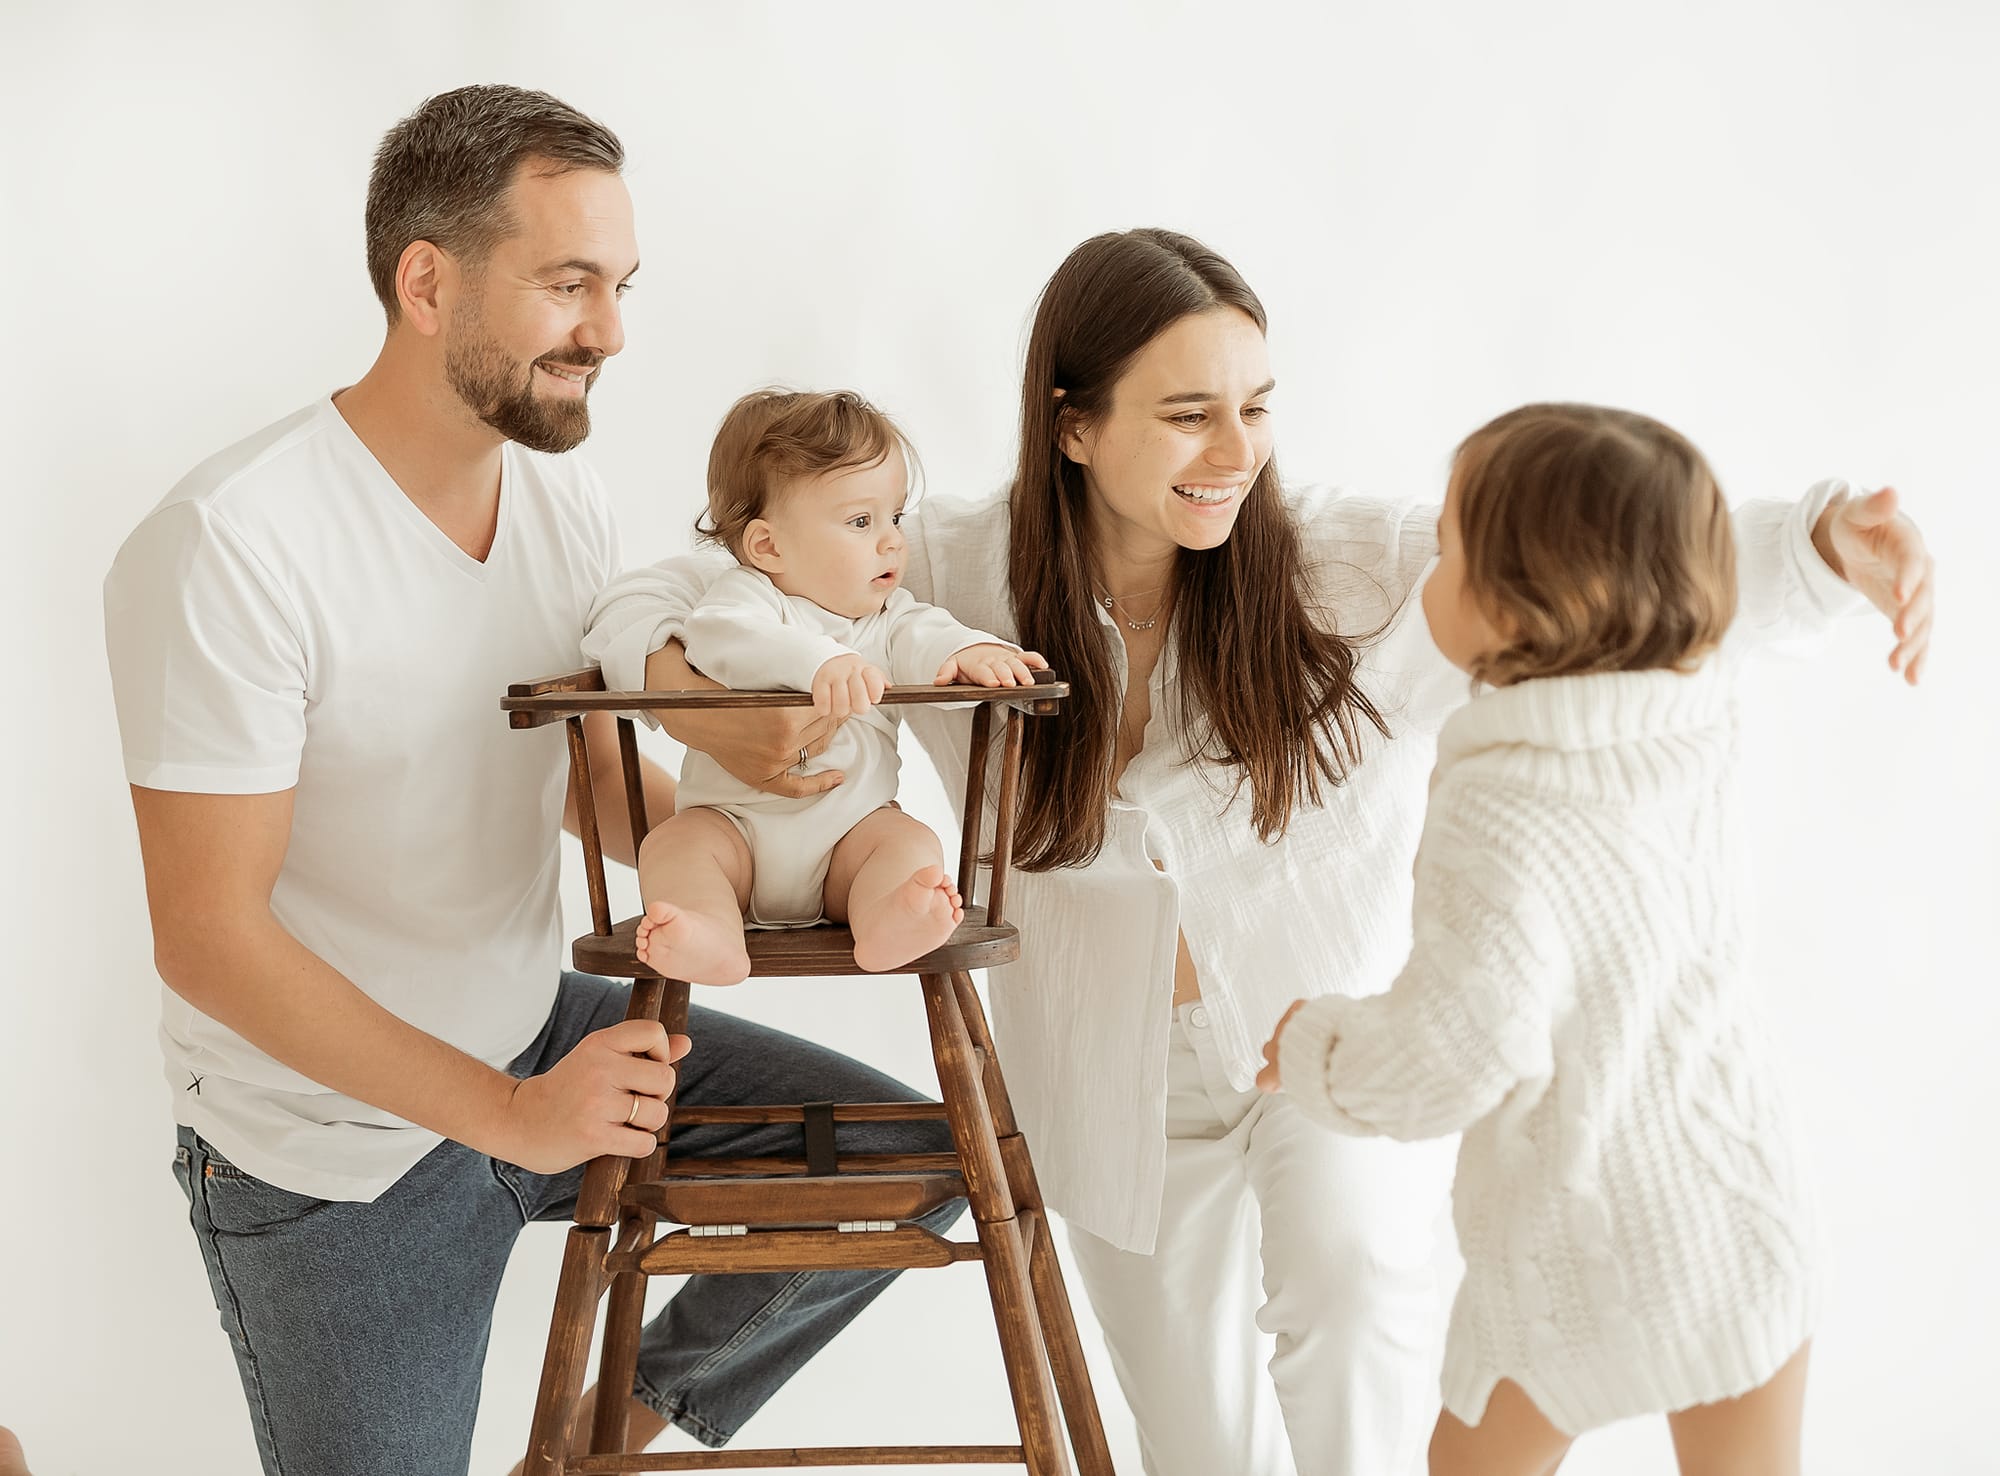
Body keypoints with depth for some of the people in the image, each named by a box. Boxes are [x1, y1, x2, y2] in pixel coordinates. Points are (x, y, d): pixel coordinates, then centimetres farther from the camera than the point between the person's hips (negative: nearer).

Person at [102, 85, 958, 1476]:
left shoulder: (564, 492, -2)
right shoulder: (228, 549, -25)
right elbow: (209, 935, -24)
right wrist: (508, 1113, -28)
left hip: (544, 1037, 7)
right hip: (339, 1157, -6)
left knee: (916, 1159, 1)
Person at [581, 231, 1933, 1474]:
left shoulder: (1347, 565, -19)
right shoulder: (957, 573, -16)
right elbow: (664, 595, -10)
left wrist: (1825, 543, -47)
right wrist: (693, 698, -32)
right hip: (1118, 1073, 2)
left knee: (1356, 1277, -28)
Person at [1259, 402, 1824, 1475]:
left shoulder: (1500, 821, -27)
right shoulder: (1689, 731, -8)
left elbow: (1452, 1058, -28)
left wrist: (1314, 1048, -11)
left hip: (1580, 1253, -5)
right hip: (1746, 1212, 5)